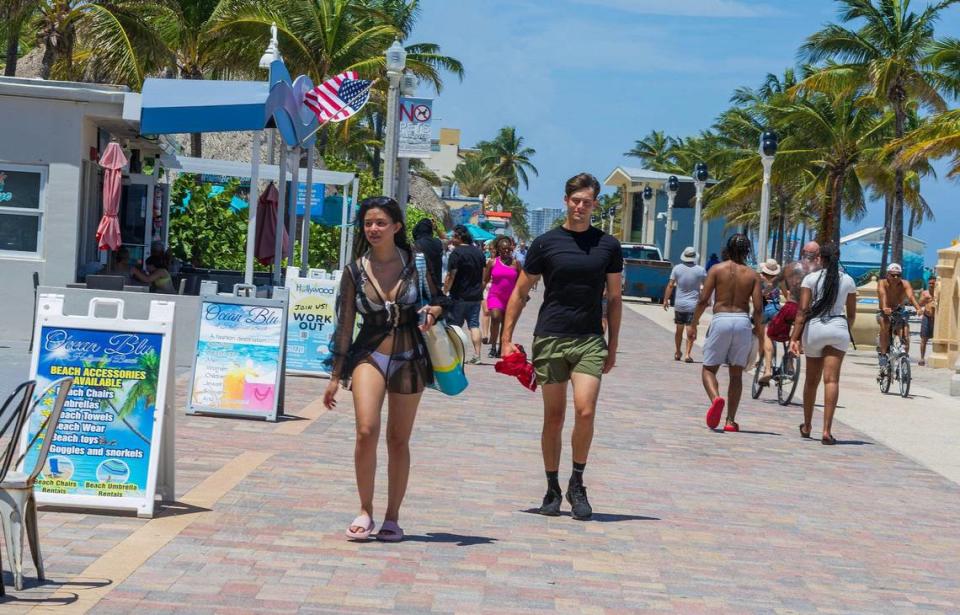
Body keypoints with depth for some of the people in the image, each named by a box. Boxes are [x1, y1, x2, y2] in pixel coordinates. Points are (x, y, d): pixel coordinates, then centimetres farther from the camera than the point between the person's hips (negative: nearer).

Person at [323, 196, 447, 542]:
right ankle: (365, 511, -3)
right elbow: (345, 325, 5)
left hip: (409, 358, 1)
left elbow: (439, 299, 12)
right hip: (370, 356, 0)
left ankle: (392, 518, 18)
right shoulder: (355, 271, 1)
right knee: (367, 431, -19)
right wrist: (335, 376, 6)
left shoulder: (415, 263, 0)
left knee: (399, 440, 6)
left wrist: (434, 311, -14)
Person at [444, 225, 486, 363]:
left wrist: (444, 292, -8)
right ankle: (477, 355, -1)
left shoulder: (457, 253, -13)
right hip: (476, 296, 6)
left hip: (459, 297, -6)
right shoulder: (479, 252, 9)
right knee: (474, 325, 6)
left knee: (454, 326, 4)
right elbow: (483, 276, 14)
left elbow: (450, 276, -16)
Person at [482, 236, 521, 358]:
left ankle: (501, 348, 18)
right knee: (495, 317, -22)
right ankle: (493, 346, -15)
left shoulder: (515, 264, 3)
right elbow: (485, 280, 6)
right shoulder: (492, 262, 1)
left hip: (510, 297, 2)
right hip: (495, 296, -2)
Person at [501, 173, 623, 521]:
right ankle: (553, 490, 16)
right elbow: (520, 293, 8)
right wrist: (507, 338, 2)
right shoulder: (546, 243, 3)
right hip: (550, 338, 0)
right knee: (553, 418, 4)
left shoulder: (608, 246, 7)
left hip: (590, 341, 0)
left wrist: (612, 347, 11)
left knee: (585, 411, -15)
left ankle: (577, 485, 2)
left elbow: (614, 298, 14)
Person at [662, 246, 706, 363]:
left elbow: (670, 285, -1)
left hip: (679, 304, 2)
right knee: (691, 330, 0)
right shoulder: (700, 270, -5)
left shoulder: (677, 268, -3)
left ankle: (677, 353, 25)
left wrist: (666, 300, 7)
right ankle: (688, 354, -8)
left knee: (679, 329, 15)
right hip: (693, 305, -2)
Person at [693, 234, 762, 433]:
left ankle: (716, 398, -24)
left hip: (721, 320, -2)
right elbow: (758, 307, -2)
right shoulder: (752, 275, 5)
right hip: (743, 321, 2)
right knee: (736, 373, 11)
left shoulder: (717, 269, 1)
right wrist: (757, 328, 14)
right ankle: (730, 420, 8)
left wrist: (694, 322, 6)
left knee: (709, 369, 7)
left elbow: (703, 299, -5)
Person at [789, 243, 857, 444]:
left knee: (812, 380, 14)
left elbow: (803, 310, -6)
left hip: (814, 328, 0)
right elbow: (851, 314, 13)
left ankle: (807, 426, 28)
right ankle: (827, 431, -15)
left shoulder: (811, 278, 1)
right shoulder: (848, 281, 8)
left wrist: (794, 338, -7)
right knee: (831, 379, -5)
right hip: (839, 328, 0)